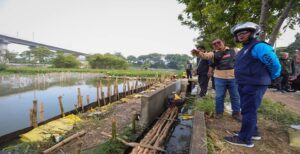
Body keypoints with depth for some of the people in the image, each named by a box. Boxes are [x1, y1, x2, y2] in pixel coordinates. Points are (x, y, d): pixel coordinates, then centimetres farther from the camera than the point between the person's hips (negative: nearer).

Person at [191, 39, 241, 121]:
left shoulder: (232, 51, 3)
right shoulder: (214, 54, -3)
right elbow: (205, 55, -23)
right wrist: (197, 52, -45)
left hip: (233, 78, 2)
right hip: (219, 78, -1)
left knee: (235, 96, 11)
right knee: (219, 96, 6)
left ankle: (236, 113, 28)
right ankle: (219, 112, 24)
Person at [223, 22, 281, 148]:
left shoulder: (258, 46, -14)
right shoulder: (244, 49, 16)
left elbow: (274, 64, -19)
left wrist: (269, 78, -3)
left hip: (254, 85, -10)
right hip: (245, 85, 10)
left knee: (248, 111, -3)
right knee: (248, 110, 18)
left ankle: (245, 139, 9)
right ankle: (253, 132, 34)